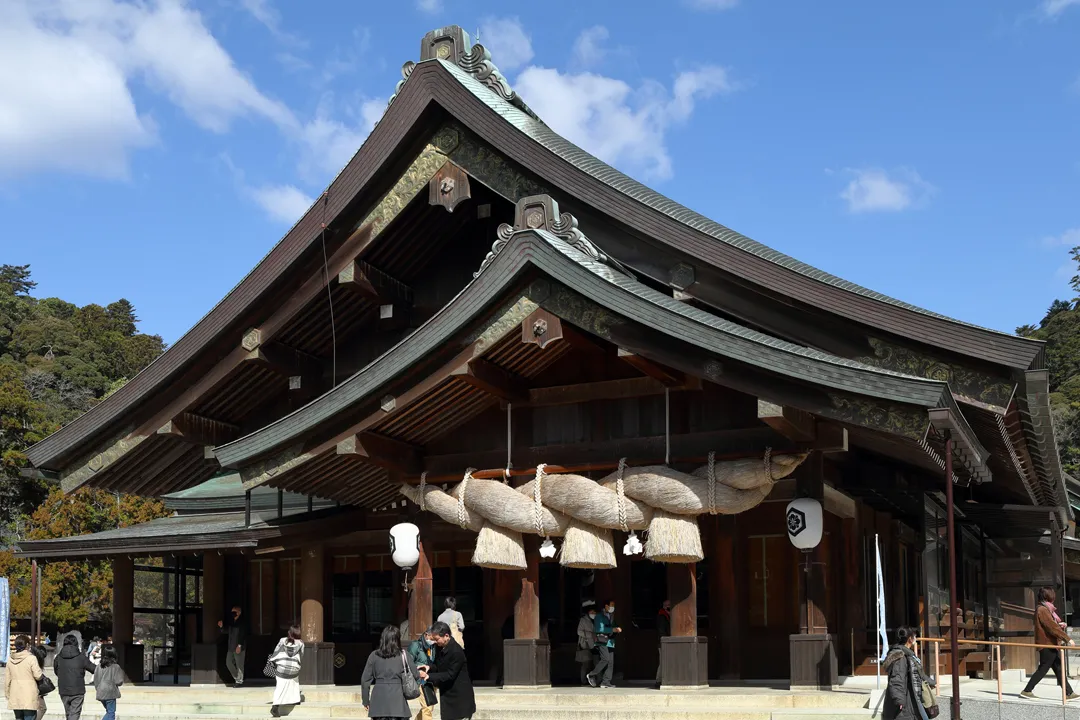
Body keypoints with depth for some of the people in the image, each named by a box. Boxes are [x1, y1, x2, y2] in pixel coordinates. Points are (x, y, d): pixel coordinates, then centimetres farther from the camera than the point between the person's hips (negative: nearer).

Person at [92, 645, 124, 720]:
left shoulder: (99, 666, 2)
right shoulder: (115, 667, -11)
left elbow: (95, 680, 7)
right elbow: (118, 682, -11)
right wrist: (121, 673, 6)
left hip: (101, 693, 5)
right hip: (110, 693, -5)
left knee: (109, 712, 21)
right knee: (111, 713, 2)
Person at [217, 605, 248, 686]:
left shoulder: (243, 622, -9)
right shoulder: (230, 621, 11)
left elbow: (243, 635, -14)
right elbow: (225, 630, 19)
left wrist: (239, 646, -20)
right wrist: (221, 626, -2)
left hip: (239, 647, -7)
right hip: (231, 647, 7)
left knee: (239, 664, -2)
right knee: (229, 663, 9)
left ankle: (239, 681, 9)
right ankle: (237, 677, 24)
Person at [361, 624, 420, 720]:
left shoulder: (374, 655, 4)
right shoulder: (403, 655, 0)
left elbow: (365, 680, 5)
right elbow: (416, 675, 4)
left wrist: (366, 701, 14)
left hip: (379, 699, 2)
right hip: (397, 698, -2)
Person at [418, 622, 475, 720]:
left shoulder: (456, 652, -23)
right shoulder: (440, 647, 3)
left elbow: (450, 675, -22)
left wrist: (429, 676, -24)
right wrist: (430, 668, -8)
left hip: (460, 696, -8)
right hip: (446, 693, 8)